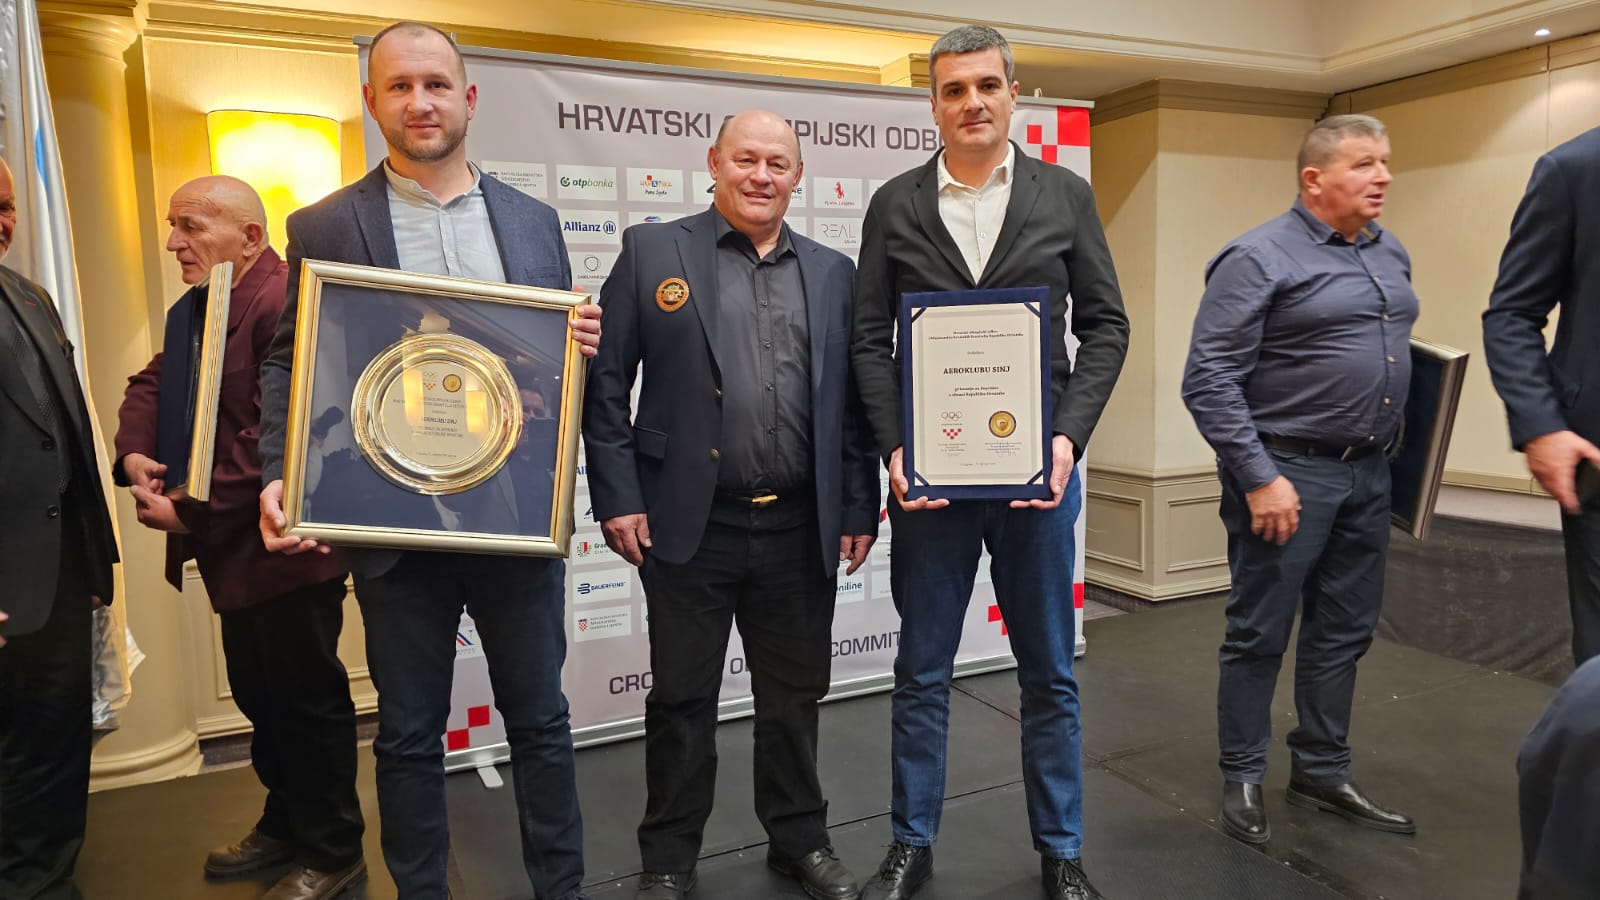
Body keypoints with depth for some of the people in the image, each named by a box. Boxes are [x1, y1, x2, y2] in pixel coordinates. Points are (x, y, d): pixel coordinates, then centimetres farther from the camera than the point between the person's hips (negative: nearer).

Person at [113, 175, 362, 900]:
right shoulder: (193, 309, 14)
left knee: (307, 699, 5)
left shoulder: (284, 303, -19)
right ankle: (284, 826, 40)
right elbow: (150, 386, 16)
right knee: (259, 696, 21)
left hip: (285, 549, -10)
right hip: (234, 550, 10)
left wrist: (193, 512, -20)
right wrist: (134, 455, -5)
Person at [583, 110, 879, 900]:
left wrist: (858, 509, 5)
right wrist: (618, 497, -8)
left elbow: (851, 400, 9)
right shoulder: (652, 251, 1)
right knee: (682, 699, 11)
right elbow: (605, 383, -2)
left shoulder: (832, 271, 10)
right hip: (690, 524, -2)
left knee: (794, 695, 16)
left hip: (800, 530, 3)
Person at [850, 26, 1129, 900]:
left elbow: (1105, 325, 3)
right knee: (921, 671, 11)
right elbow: (871, 340, 1)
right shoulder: (894, 206, 4)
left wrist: (1069, 436, -10)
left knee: (1050, 673, 12)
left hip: (1037, 467, 1)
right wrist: (895, 448, -11)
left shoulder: (1066, 195, 5)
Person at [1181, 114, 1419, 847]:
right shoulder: (1259, 258, -11)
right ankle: (1242, 779, 18)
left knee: (1343, 633, 14)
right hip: (1288, 470, -7)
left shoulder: (1390, 253, 13)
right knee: (1260, 634, 3)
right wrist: (1259, 477, -19)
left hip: (1368, 472, 8)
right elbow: (1208, 380, -16)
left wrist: (1392, 450, 13)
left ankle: (1322, 772, 29)